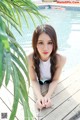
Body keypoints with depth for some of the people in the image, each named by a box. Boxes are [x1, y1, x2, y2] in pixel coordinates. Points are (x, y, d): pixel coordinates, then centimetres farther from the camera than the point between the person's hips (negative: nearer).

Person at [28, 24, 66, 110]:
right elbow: (33, 80, -19)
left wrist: (48, 96, -34)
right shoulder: (30, 59, -31)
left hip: (51, 86, 0)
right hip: (38, 86, 0)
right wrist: (39, 97, -35)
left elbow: (55, 80, -19)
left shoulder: (60, 59, -32)